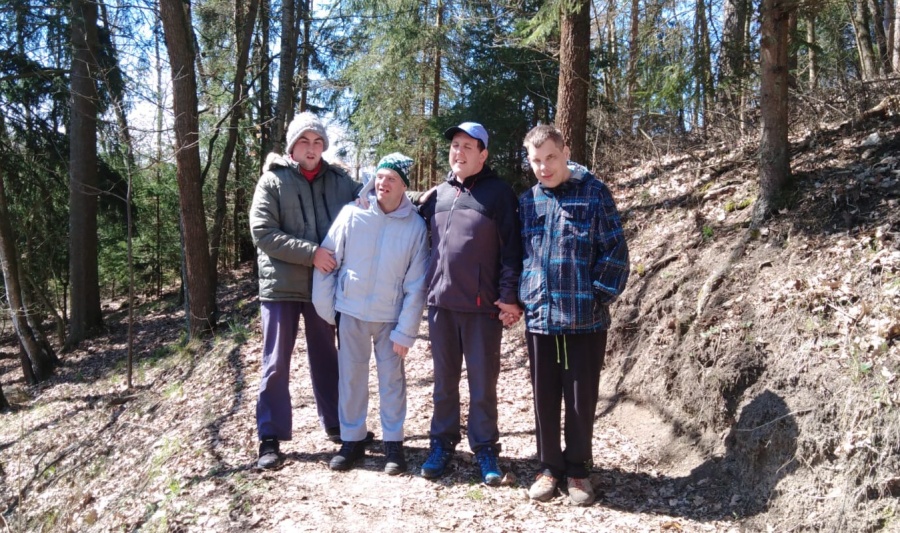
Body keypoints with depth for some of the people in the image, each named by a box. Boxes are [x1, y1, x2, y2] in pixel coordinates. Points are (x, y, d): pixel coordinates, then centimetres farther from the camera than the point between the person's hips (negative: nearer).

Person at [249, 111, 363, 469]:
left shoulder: (339, 180, 6)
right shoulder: (273, 181, -3)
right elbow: (262, 232, -12)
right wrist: (310, 252, -20)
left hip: (324, 284, 3)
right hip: (281, 285, -3)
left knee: (327, 358, 15)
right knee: (277, 364, 4)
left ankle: (336, 425, 29)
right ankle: (270, 437, 14)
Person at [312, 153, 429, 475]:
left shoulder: (415, 226, -8)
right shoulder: (351, 214, -8)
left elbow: (415, 285, -7)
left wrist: (406, 330, -8)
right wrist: (324, 309, -1)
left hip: (391, 317, -1)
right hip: (350, 312, 1)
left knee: (392, 380, 7)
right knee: (351, 378, 10)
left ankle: (393, 442, 22)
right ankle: (352, 440, 24)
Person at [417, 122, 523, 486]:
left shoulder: (498, 193, -3)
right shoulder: (438, 194, 11)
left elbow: (511, 248, -7)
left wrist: (510, 296, -12)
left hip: (483, 306, -4)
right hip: (440, 302, 4)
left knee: (483, 384, 5)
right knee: (444, 381, 13)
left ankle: (485, 449, 18)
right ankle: (442, 443, 25)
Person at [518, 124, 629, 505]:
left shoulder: (594, 193, -4)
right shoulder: (526, 202, 8)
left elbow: (615, 252, -5)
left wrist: (600, 297, -9)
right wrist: (520, 297, 7)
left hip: (585, 319, -3)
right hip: (538, 317, 3)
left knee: (581, 400, 7)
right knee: (544, 398, 12)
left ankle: (577, 469, 25)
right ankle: (549, 467, 28)